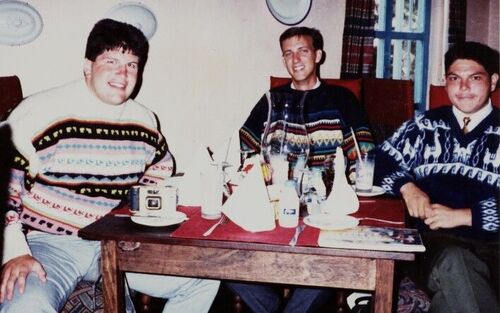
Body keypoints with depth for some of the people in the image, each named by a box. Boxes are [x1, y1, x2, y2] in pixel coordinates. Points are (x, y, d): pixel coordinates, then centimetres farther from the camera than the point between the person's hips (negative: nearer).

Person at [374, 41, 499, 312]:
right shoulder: (425, 126, 18)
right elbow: (382, 160, 15)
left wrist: (464, 216, -10)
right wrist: (407, 186, -3)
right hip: (436, 240, 1)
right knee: (452, 259, -35)